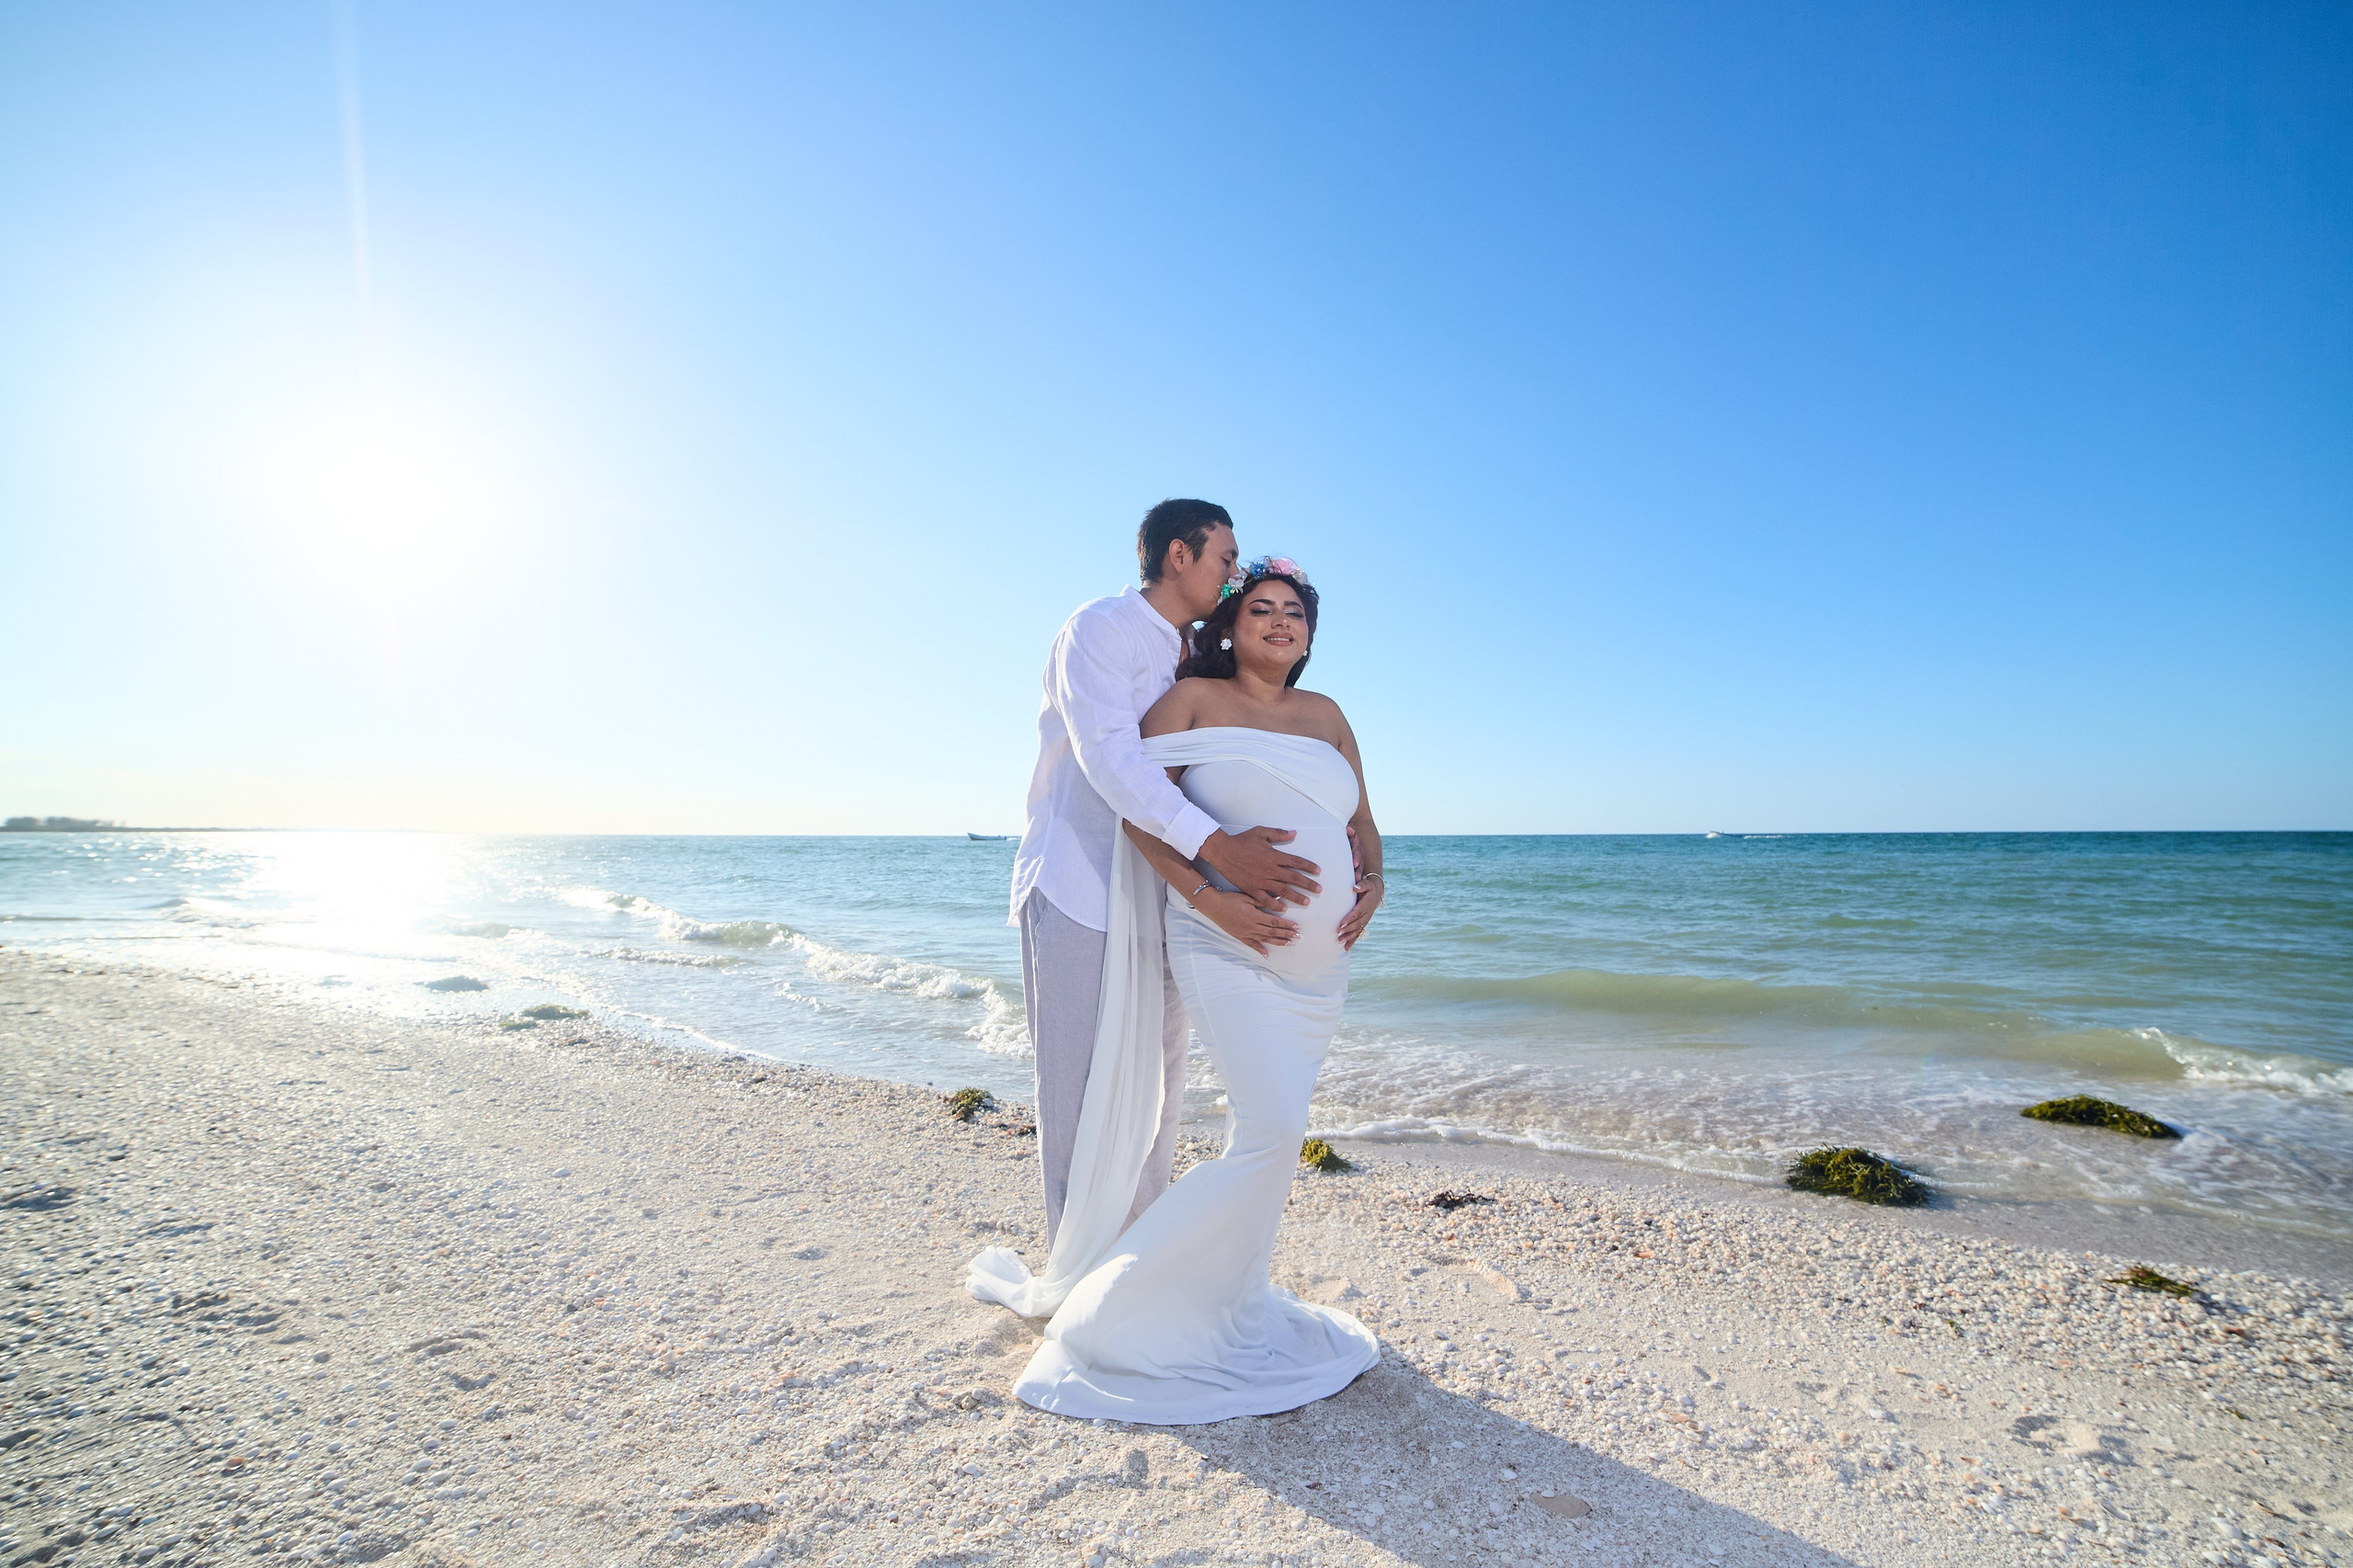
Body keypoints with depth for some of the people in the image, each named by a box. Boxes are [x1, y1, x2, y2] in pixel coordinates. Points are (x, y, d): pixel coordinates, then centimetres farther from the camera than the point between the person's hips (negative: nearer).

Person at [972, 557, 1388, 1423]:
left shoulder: (1326, 715, 16)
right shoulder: (1193, 698, 0)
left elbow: (1362, 820, 20)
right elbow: (1138, 807, -7)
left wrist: (1373, 882, -1)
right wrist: (1207, 895, -18)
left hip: (1319, 962, 6)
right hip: (1230, 949, -6)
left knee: (1272, 1127, 12)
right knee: (1271, 1132, -16)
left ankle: (1231, 1302, 30)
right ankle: (1126, 1298, 2)